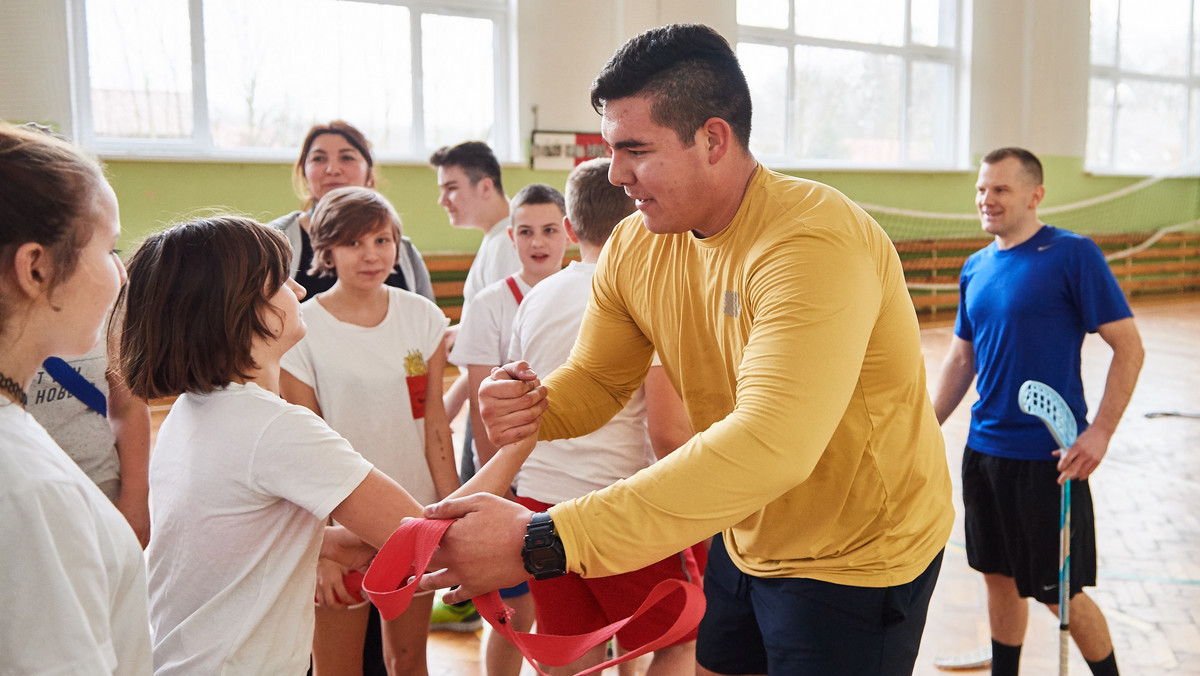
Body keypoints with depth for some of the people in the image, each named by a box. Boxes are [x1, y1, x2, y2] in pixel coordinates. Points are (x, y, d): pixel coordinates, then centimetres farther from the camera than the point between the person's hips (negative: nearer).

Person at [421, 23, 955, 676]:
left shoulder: (814, 243, -31)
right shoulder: (633, 248, -6)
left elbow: (769, 448, -41)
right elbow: (594, 380, 4)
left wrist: (541, 542, -44)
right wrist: (529, 406, -22)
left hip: (859, 556, -6)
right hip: (745, 540, 6)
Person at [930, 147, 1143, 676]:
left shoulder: (1073, 255, -10)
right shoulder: (975, 269, 8)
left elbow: (1129, 349, -10)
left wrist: (1100, 432, -18)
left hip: (1048, 455, -6)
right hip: (984, 449, 6)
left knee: (1060, 593, 4)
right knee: (999, 578, 15)